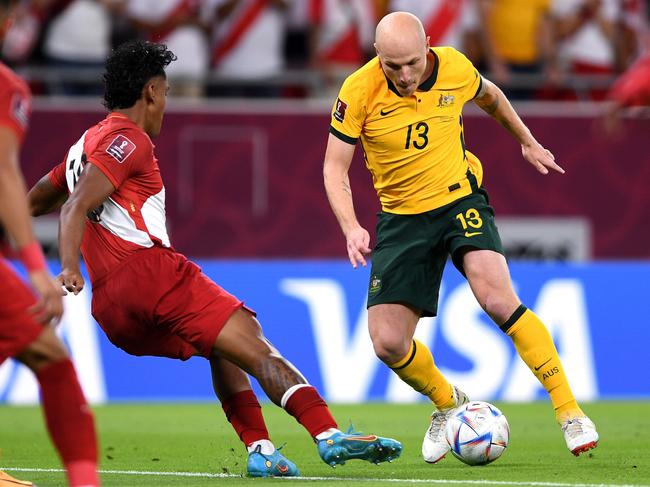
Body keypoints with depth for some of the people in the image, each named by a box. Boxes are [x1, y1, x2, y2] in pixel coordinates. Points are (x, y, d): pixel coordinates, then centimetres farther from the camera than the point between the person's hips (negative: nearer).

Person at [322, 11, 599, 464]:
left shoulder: (455, 68, -11)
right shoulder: (359, 92, -16)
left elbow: (490, 96, 14)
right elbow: (335, 166, -9)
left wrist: (527, 141, 25)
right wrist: (352, 228, -24)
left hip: (461, 200, -1)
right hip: (402, 218, 1)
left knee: (498, 299, -25)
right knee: (388, 344, -7)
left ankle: (569, 412, -18)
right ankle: (448, 403, 25)